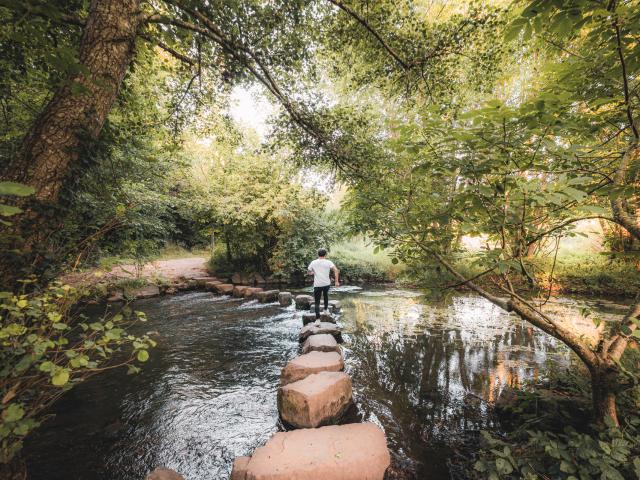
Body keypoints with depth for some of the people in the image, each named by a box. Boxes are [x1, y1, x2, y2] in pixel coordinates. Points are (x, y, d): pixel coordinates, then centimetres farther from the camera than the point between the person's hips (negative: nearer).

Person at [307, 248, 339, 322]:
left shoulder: (313, 263, 3)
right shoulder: (328, 262, -1)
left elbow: (308, 273, 14)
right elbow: (336, 270, -15)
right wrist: (337, 281, -13)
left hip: (317, 285, -1)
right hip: (326, 284, 1)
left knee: (317, 302, 5)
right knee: (325, 295, 32)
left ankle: (318, 319, -3)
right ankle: (326, 309, 38)